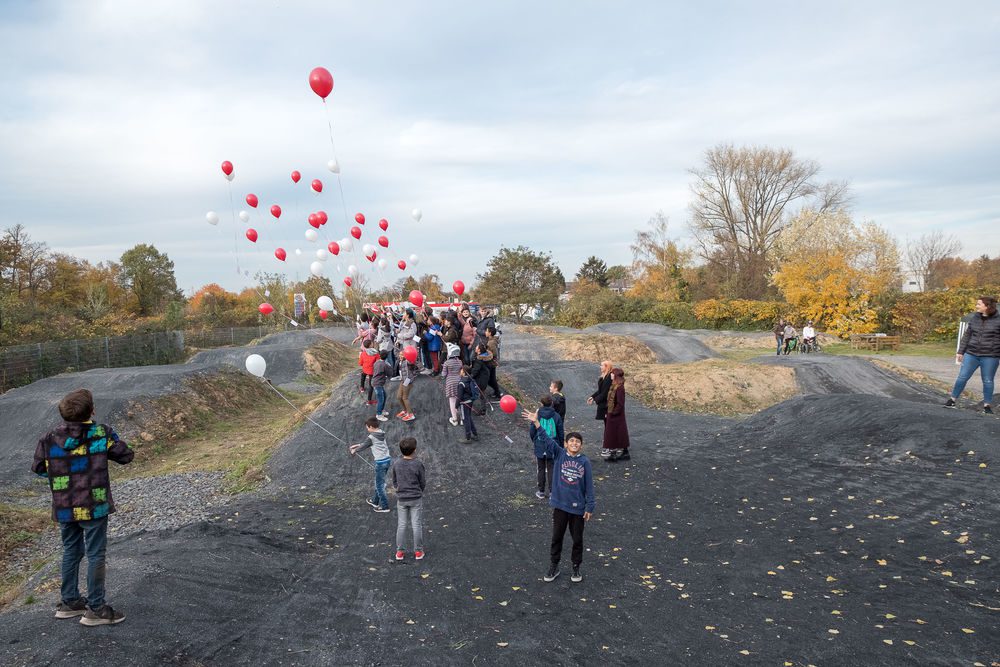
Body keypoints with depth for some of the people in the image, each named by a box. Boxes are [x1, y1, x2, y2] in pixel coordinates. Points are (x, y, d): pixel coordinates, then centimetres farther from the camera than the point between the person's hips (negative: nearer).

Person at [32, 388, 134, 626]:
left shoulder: (49, 439, -5)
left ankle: (69, 602, 31)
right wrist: (113, 438, 9)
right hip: (94, 507, -4)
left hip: (64, 508, 4)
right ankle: (95, 609, 10)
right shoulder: (102, 433, -15)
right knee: (95, 556, 5)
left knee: (71, 553, 21)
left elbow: (38, 468, 7)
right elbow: (126, 455, -5)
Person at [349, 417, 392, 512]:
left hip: (380, 462, -8)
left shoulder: (372, 437, -15)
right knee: (379, 482, 22)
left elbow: (364, 446, 0)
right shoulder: (381, 433, 9)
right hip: (388, 459, 8)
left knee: (379, 484, 3)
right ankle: (375, 501, 36)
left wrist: (354, 451, 19)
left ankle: (384, 506, 7)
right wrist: (358, 445, 27)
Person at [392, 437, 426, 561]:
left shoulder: (396, 464, -5)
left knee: (401, 525, 11)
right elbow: (423, 483, -6)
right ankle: (418, 551, 13)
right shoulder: (418, 464, -14)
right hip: (416, 499, -3)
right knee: (417, 525, 7)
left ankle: (399, 551, 17)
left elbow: (394, 482, 5)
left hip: (401, 499, 3)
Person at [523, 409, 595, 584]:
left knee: (577, 539, 14)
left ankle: (576, 568, 33)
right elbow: (545, 439, -16)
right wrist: (536, 423, -30)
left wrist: (589, 507, -5)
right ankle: (553, 567, 30)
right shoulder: (559, 454, -6)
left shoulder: (585, 462, -8)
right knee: (557, 537, 14)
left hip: (578, 507, 0)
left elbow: (589, 486, -4)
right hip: (560, 505, 1)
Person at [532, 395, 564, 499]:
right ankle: (551, 491, 14)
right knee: (551, 469, 12)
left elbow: (532, 432, -5)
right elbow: (560, 433, -2)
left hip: (539, 448, -1)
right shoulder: (556, 416, -8)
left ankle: (541, 492, 19)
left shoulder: (537, 415, -11)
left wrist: (535, 441, 15)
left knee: (541, 469, 12)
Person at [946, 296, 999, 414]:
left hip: (990, 356, -3)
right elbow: (967, 335, 11)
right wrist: (961, 351, 9)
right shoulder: (975, 318, 6)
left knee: (988, 381, 6)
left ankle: (987, 405, 18)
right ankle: (952, 399, 14)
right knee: (962, 377, 4)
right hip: (971, 354, 3)